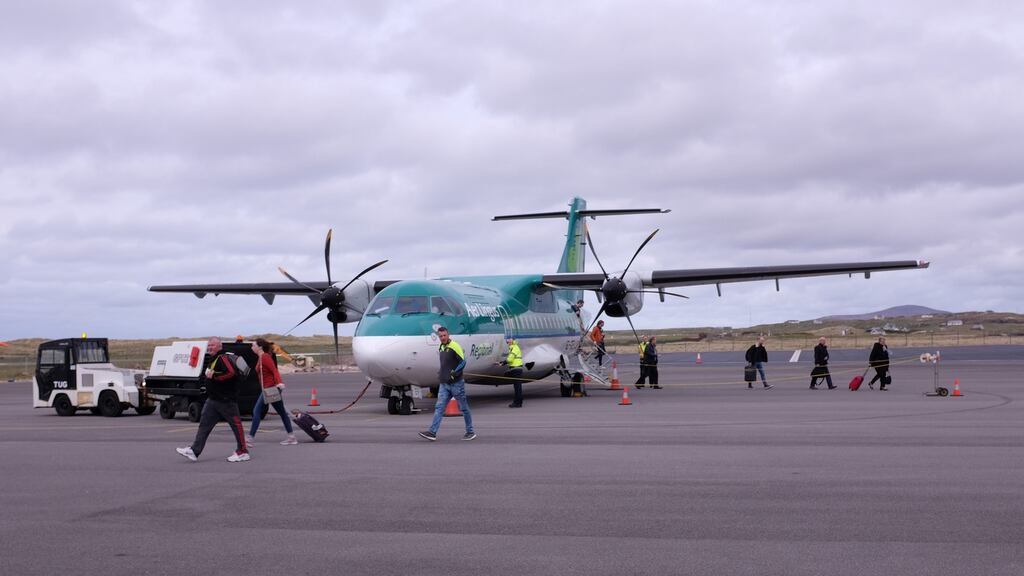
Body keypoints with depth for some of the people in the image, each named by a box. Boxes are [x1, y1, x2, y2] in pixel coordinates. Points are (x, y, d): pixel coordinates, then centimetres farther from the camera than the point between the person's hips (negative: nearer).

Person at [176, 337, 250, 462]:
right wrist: (209, 375, 13)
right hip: (213, 399, 10)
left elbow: (231, 372, -29)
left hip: (226, 400, -10)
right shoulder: (213, 360, 17)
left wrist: (214, 376, -23)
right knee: (204, 424, 5)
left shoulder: (223, 358, -15)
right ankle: (194, 451, 3)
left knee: (236, 424, -1)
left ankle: (242, 452, 5)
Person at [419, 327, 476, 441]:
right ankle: (432, 433, -9)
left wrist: (454, 373, -22)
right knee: (439, 407, -2)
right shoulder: (441, 348, 13)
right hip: (444, 384, 7)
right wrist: (440, 372, 14)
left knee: (463, 408, 4)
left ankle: (470, 432, 15)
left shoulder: (454, 346, -11)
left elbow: (463, 362, -15)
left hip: (456, 383, -7)